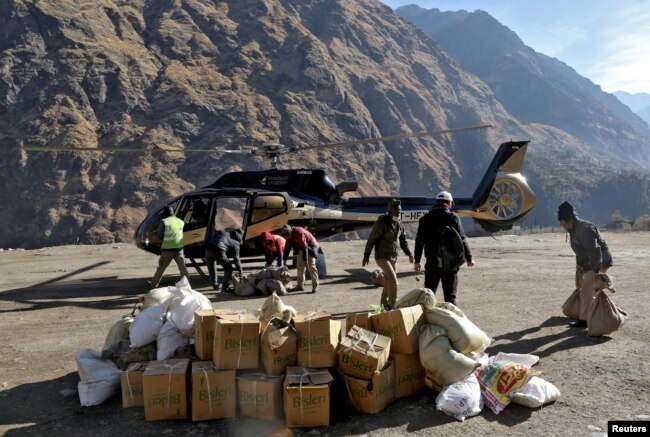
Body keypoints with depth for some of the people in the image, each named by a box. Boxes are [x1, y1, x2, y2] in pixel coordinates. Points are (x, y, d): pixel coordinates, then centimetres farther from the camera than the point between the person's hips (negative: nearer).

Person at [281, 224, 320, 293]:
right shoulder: (289, 236, -9)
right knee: (299, 267, 6)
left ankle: (315, 286, -11)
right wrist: (285, 260, 0)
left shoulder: (299, 232, -33)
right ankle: (300, 285, 13)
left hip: (310, 246, -8)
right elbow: (287, 247, 0)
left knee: (311, 266, -14)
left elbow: (304, 247, -32)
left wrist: (305, 260, -32)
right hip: (300, 248, 8)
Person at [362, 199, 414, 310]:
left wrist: (409, 253, 2)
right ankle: (392, 304, -7)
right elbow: (371, 239, -13)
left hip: (393, 257, 7)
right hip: (381, 257, -7)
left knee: (389, 282, 12)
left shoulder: (399, 224, 6)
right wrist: (366, 255, -14)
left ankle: (384, 304, 26)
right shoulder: (382, 223, -16)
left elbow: (403, 240, 14)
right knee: (393, 279, -17)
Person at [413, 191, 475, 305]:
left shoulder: (425, 219, 5)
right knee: (450, 296, 4)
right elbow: (462, 240, -6)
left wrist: (417, 261, 14)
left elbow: (419, 241, 7)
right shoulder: (453, 217, -4)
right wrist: (469, 258, 3)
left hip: (432, 263, 2)